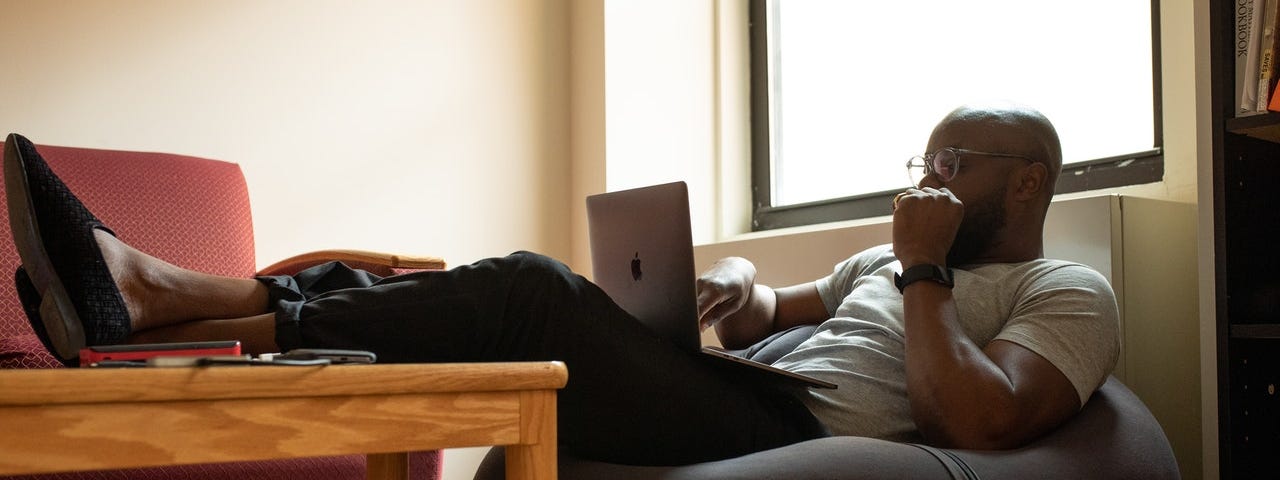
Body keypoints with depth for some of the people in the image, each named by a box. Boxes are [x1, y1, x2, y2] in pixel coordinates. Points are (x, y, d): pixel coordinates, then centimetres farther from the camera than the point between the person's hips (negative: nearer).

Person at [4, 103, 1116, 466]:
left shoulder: (1068, 294, 7)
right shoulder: (885, 259, 32)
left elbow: (981, 423, -13)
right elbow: (766, 309, 30)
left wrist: (924, 271, -6)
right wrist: (738, 284, 7)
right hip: (748, 404, 8)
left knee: (533, 292, -23)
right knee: (524, 295, -8)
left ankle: (151, 306, -26)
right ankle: (146, 290, -16)